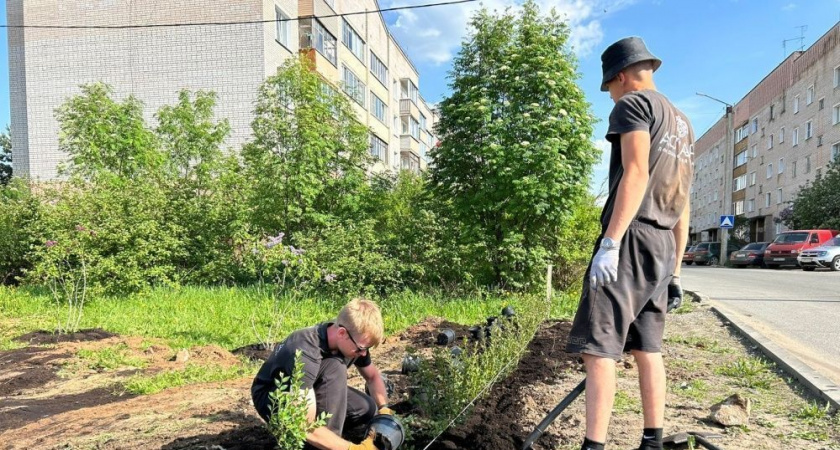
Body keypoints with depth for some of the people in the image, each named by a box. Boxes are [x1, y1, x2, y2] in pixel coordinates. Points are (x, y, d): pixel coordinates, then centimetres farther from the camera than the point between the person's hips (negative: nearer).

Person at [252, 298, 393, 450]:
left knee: (370, 411, -15)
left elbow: (373, 376, 3)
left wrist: (384, 408, -15)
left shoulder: (355, 339, -16)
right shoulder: (306, 353, -38)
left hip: (312, 389, 7)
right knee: (335, 368, -33)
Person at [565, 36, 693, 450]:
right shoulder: (682, 124, 26)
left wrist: (609, 243, -22)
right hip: (662, 246, 9)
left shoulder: (634, 103, 0)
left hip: (631, 240, -9)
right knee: (647, 348, 12)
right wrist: (676, 269, 24)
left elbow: (636, 174, -16)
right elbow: (682, 205, 22)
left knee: (597, 347, -11)